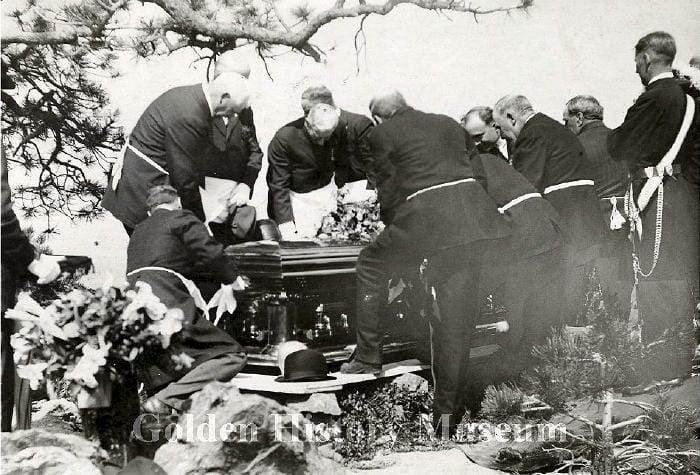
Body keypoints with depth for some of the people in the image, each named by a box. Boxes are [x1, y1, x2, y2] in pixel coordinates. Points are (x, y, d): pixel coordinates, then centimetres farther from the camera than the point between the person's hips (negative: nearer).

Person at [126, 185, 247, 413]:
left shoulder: (138, 230, 32)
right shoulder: (181, 217, 11)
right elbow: (210, 253, 0)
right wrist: (232, 279, 18)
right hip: (167, 307, -7)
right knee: (232, 356, -4)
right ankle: (167, 399, -19)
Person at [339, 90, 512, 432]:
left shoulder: (382, 134, 9)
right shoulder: (448, 124, 24)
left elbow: (388, 188, 8)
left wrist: (390, 222, 25)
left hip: (425, 215, -5)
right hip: (473, 216, 5)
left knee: (371, 263, 21)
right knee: (456, 310, 8)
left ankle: (368, 356, 19)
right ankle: (449, 409, 10)